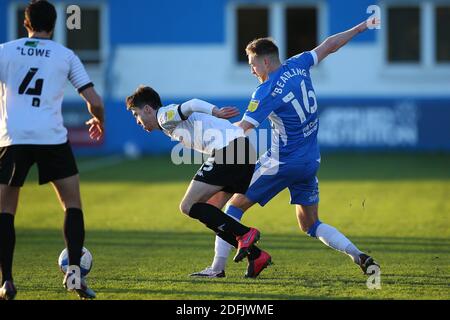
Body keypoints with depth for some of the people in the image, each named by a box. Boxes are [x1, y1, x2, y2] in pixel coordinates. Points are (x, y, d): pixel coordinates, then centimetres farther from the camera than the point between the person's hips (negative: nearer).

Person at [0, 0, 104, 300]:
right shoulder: (66, 56, 10)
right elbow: (95, 102, 8)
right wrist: (99, 122, 29)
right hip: (52, 137, 0)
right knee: (73, 204, 12)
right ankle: (74, 273, -1)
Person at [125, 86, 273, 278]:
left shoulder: (164, 116, 2)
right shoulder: (172, 126, 31)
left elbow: (192, 105, -15)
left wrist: (215, 112, -27)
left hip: (228, 149, -10)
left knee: (189, 206, -7)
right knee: (209, 214, 14)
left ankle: (244, 234, -12)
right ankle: (256, 255, 6)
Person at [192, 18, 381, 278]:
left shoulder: (267, 91, -17)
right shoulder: (298, 66, 2)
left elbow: (242, 129, -19)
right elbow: (329, 45, 13)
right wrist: (363, 27, 24)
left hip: (282, 163, -7)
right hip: (311, 162, 7)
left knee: (235, 205, 4)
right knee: (310, 225, 16)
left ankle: (218, 266, 1)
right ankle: (359, 256, 1)